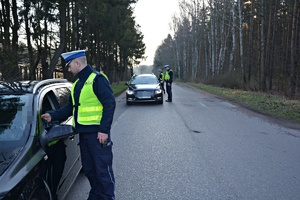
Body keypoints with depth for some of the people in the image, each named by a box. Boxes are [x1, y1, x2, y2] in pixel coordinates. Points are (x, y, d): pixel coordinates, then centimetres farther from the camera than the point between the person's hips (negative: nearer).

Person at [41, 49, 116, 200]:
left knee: (103, 169, -1)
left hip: (97, 133, -9)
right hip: (83, 133, 9)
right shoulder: (77, 84, 17)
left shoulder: (97, 79, -10)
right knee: (88, 168, 16)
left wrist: (104, 130, -19)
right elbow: (71, 107, 23)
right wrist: (53, 116, 12)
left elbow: (110, 104, -16)